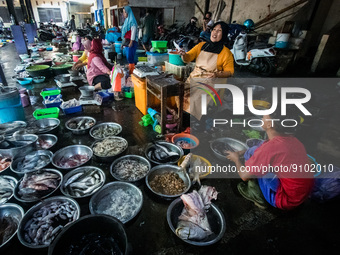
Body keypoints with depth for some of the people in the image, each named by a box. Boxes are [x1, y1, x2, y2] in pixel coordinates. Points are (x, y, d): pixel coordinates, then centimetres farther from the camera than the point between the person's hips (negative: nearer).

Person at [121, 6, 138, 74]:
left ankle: (132, 72, -3)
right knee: (128, 56, 11)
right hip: (127, 41, 9)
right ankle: (130, 68, 20)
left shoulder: (132, 21, -10)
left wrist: (131, 42, -21)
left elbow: (133, 32, -16)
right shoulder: (126, 20, 17)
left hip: (131, 42, -9)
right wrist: (123, 42, 18)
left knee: (130, 56, -10)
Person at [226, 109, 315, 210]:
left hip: (288, 201, -8)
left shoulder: (269, 148, -27)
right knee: (257, 154, 10)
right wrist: (243, 152, 17)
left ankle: (257, 196, 7)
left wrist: (236, 159, 5)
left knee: (252, 153, -9)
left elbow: (244, 176, -14)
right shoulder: (293, 139, -3)